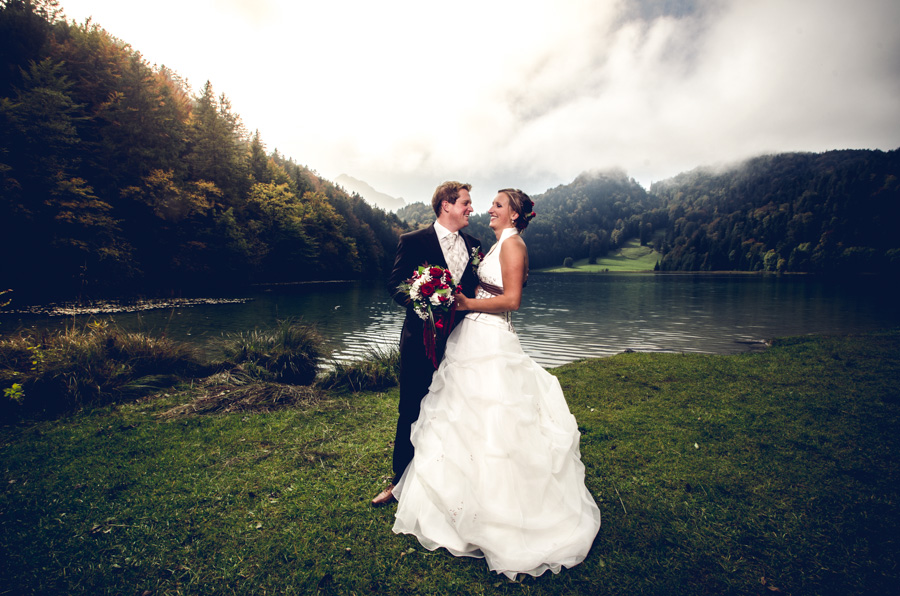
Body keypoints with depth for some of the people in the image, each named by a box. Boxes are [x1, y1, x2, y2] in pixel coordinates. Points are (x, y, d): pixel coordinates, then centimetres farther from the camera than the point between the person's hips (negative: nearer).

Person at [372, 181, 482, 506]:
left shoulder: (473, 245, 10)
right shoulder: (413, 242, -3)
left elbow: (479, 289, 14)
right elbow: (394, 283, -5)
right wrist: (414, 299, -23)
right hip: (422, 340, -3)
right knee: (412, 412, 7)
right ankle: (401, 480, 26)